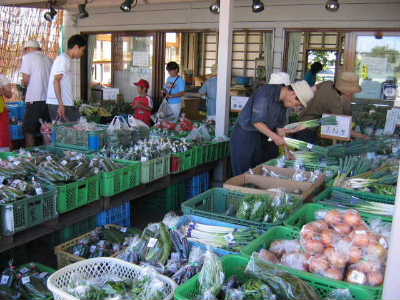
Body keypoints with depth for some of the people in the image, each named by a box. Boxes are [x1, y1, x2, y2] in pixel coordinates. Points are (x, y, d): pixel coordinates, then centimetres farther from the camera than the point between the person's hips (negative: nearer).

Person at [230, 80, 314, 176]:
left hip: (262, 136, 8)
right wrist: (274, 137, -27)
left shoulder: (283, 101, 0)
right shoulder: (266, 93, -24)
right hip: (245, 135, -8)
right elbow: (256, 121, -26)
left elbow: (280, 125, 8)